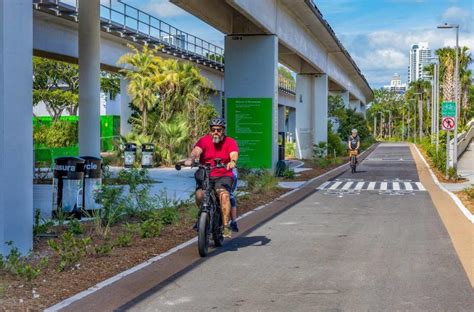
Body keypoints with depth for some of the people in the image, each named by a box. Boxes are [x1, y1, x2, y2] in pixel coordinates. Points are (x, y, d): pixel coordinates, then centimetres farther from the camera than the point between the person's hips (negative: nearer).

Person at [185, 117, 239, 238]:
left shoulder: (230, 142, 0)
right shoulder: (204, 140, 0)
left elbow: (234, 154, -18)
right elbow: (196, 151, -18)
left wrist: (232, 162, -42)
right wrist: (190, 159, -40)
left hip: (224, 175, -1)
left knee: (224, 194, -30)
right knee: (199, 195, -24)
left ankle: (226, 226, -24)